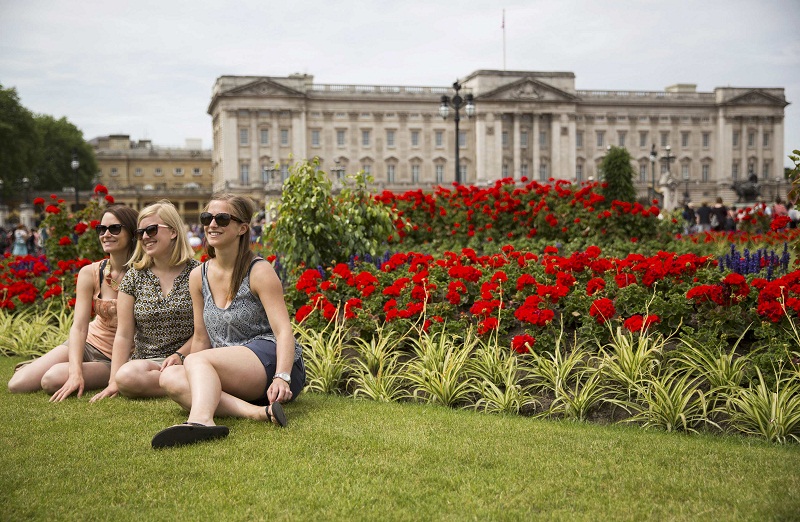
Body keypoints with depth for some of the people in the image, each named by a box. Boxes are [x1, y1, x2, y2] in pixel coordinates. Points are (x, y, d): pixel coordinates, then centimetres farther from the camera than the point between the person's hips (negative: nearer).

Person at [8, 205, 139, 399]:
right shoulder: (90, 274, -8)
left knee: (53, 380, -25)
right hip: (88, 342, 3)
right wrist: (75, 373, -29)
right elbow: (79, 326, -14)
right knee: (17, 385, -7)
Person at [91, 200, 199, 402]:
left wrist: (179, 355, -15)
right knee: (125, 376, -32)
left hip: (188, 358, -3)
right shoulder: (134, 277, 8)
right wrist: (113, 381, -5)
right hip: (147, 361, 4)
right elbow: (124, 335, 3)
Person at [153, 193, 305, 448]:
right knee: (170, 377, -20)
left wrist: (281, 377, -30)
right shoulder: (199, 276, 12)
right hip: (230, 378, 6)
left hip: (271, 362, -6)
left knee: (197, 361, -28)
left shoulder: (259, 271, -5)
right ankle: (256, 411, -37)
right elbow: (201, 337, 17)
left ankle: (201, 419, -57)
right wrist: (193, 382, 7)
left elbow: (283, 331, -15)